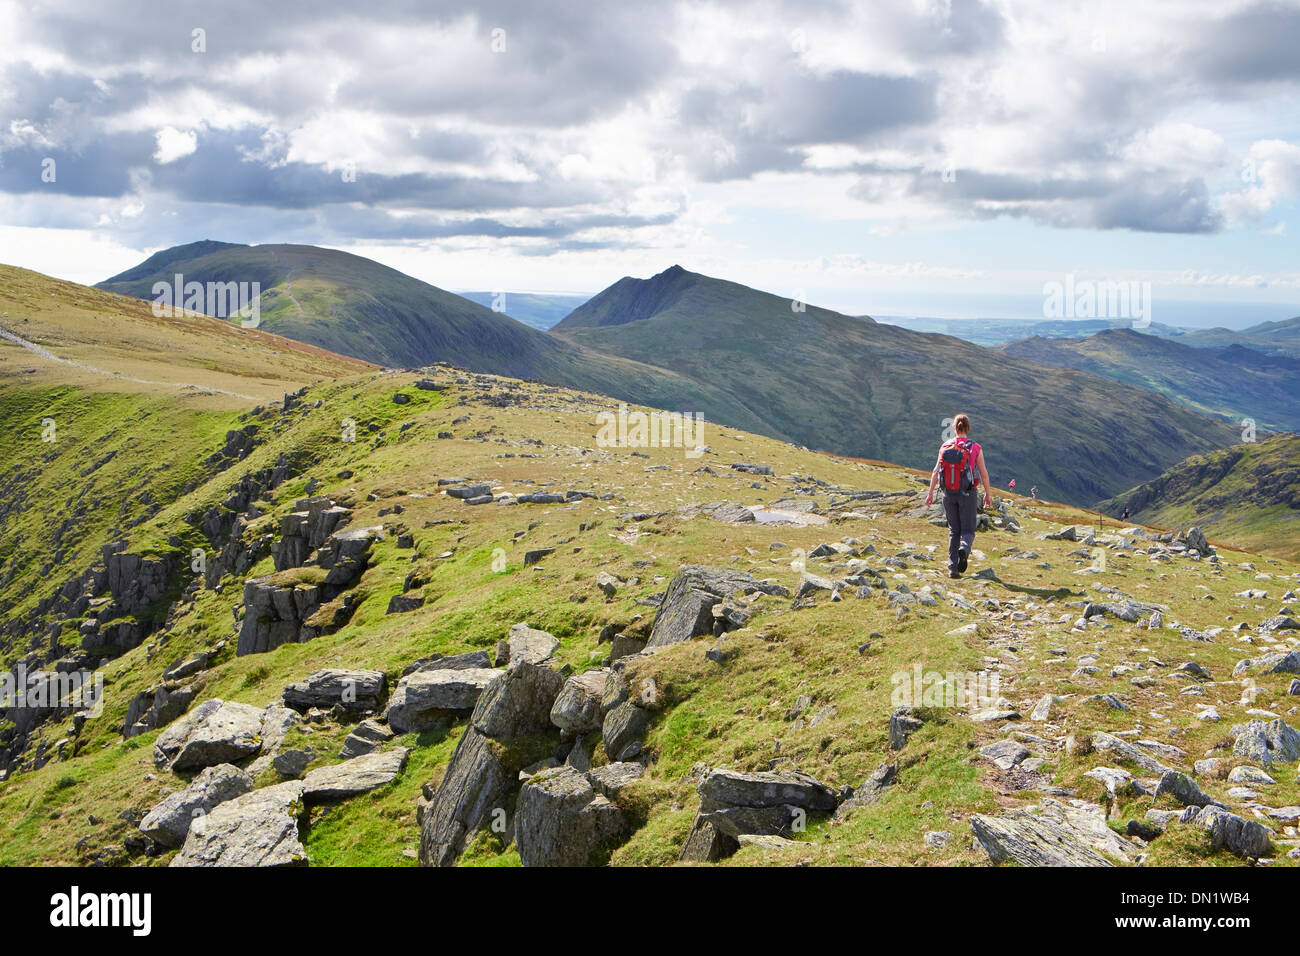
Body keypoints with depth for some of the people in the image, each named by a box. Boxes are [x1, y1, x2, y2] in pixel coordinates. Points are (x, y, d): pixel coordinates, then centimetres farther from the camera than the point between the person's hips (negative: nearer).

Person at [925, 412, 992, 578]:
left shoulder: (945, 447, -2)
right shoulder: (975, 448, -7)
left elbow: (936, 472, -4)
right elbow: (983, 473, -3)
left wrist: (930, 493, 3)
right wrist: (988, 494, 9)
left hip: (949, 494, 2)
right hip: (967, 494, -2)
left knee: (953, 530, 13)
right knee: (968, 530, 8)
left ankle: (953, 568, 7)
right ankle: (964, 549, -26)